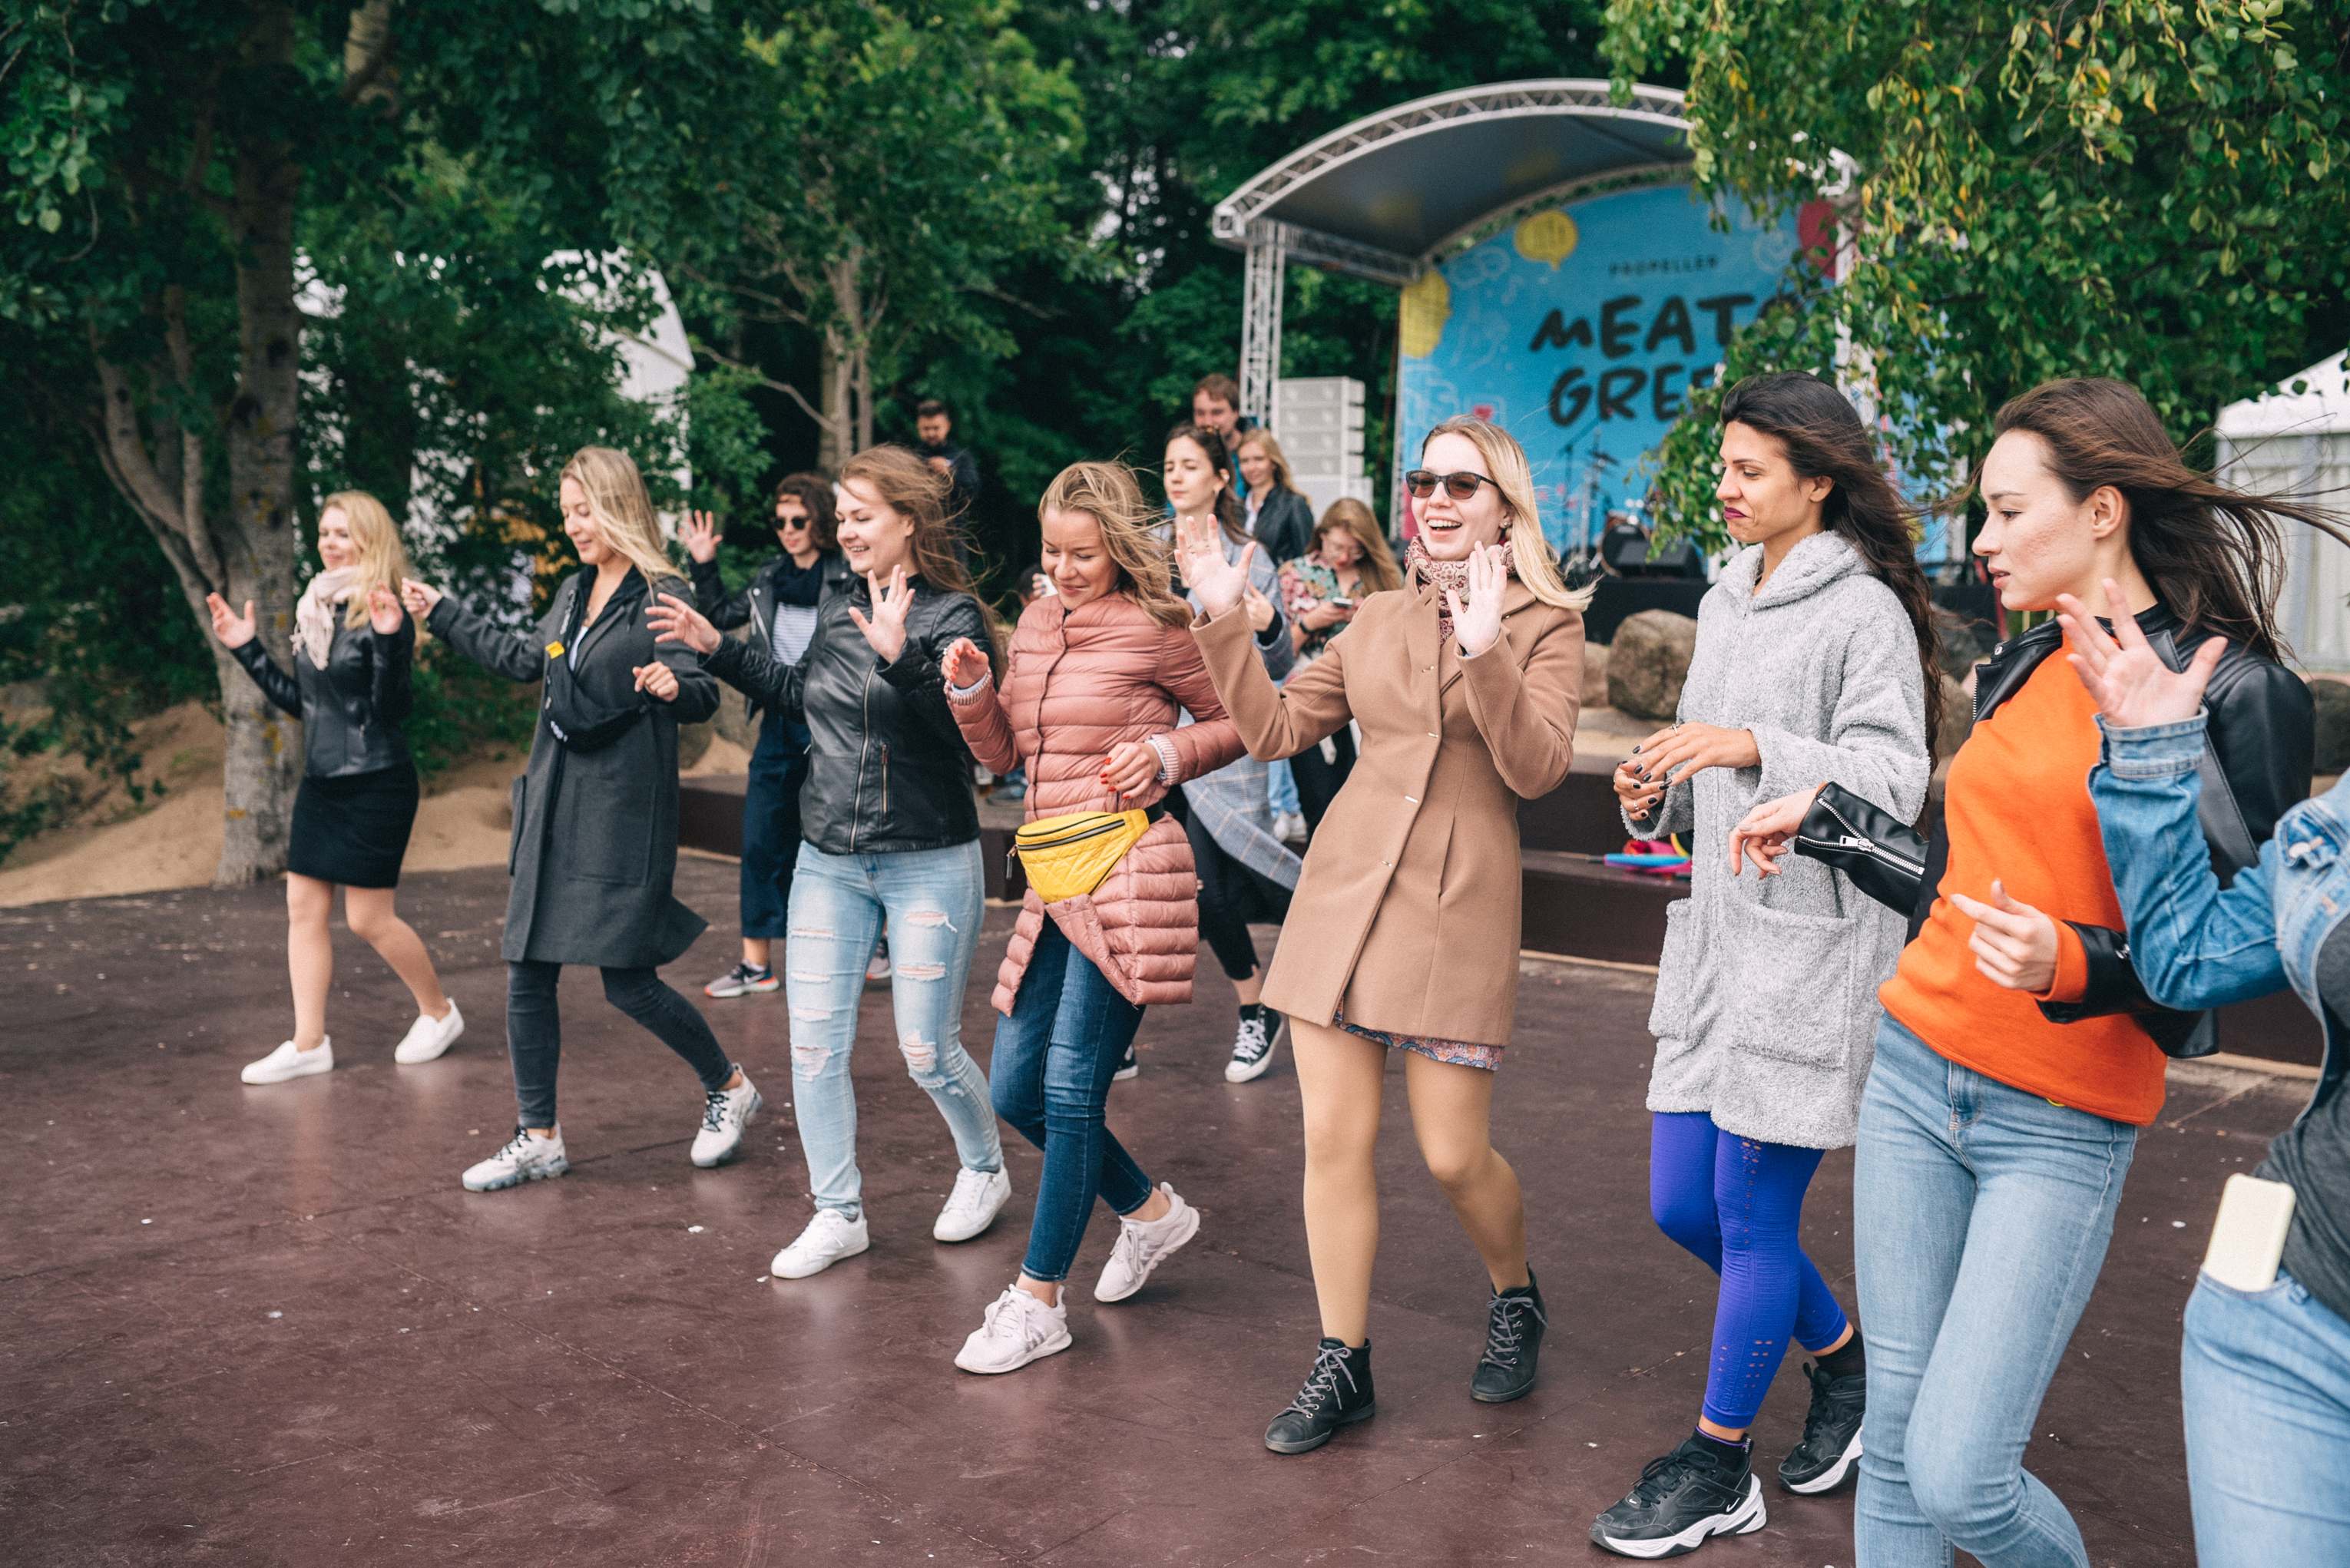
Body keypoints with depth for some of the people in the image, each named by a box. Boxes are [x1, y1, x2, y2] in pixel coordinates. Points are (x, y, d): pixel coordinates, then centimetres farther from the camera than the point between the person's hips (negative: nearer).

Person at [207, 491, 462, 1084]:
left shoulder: (384, 616, -13)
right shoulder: (314, 612, 10)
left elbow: (390, 709, -20)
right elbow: (299, 702, 17)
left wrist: (388, 642, -31)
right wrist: (248, 650, 14)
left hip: (375, 785, -8)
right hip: (321, 782, 8)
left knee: (369, 919, -1)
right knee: (303, 908, 7)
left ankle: (439, 1012, 21)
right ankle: (308, 1045, 14)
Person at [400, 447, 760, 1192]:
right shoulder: (574, 591, 13)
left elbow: (705, 695, -15)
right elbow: (523, 658, 29)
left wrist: (673, 686, -38)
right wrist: (442, 614, 36)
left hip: (624, 810, -8)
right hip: (554, 803, 8)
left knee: (627, 980, -5)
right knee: (527, 975, 7)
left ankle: (729, 1087, 18)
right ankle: (538, 1138, 19)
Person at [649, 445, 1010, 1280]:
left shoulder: (952, 615, -11)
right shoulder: (838, 595, 7)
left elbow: (959, 729, -25)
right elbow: (801, 694, 22)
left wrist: (899, 657, -38)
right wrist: (717, 648, 16)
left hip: (928, 862, -6)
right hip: (828, 862, 6)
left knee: (928, 1053, 2)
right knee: (814, 1046, 4)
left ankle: (985, 1170, 31)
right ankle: (838, 1213, 19)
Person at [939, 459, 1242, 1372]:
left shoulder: (1155, 628, -6)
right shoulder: (1036, 625, 14)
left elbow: (1241, 722, 3)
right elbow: (1000, 752, 18)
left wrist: (1167, 755, -12)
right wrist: (972, 690, 1)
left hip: (1127, 876, -8)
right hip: (1054, 881, 8)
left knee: (1071, 1088, -6)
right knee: (1015, 1089, 10)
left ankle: (1039, 1301, 8)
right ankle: (1150, 1210, 32)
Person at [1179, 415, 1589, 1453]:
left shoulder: (1547, 626, 1)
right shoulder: (1380, 620, 13)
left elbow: (1539, 768, -14)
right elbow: (1275, 729, 13)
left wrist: (1486, 651, -26)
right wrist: (1224, 624, 4)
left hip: (1458, 903, -4)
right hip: (1344, 888, 4)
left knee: (1454, 1155, 1)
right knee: (1333, 1139, 4)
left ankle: (1515, 1300, 34)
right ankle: (1342, 1366, 19)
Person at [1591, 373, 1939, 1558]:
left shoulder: (1864, 612, -9)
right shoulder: (1724, 604, 15)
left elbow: (1893, 783, -16)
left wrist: (1755, 747, -28)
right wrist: (1656, 795, 2)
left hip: (1814, 946, -8)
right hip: (1716, 933, 8)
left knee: (1753, 1211, 0)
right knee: (1680, 1206, 12)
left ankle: (1718, 1467, 18)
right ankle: (1843, 1360, 36)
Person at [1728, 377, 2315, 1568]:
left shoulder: (2231, 692, -9)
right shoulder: (2024, 669, 11)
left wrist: (2076, 966, -26)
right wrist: (1827, 820, 23)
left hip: (2061, 1124, -6)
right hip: (1916, 1076, 6)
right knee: (1895, 1437, 10)